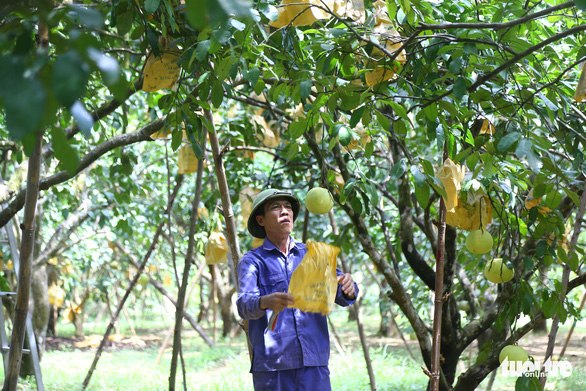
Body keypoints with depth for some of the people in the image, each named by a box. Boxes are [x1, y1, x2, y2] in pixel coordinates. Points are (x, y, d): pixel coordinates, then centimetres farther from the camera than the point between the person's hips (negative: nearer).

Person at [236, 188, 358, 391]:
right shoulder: (253, 261, 4)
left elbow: (339, 293, 4)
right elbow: (244, 304, -12)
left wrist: (348, 288, -20)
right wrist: (266, 302, -35)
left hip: (314, 363, 3)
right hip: (272, 365, -3)